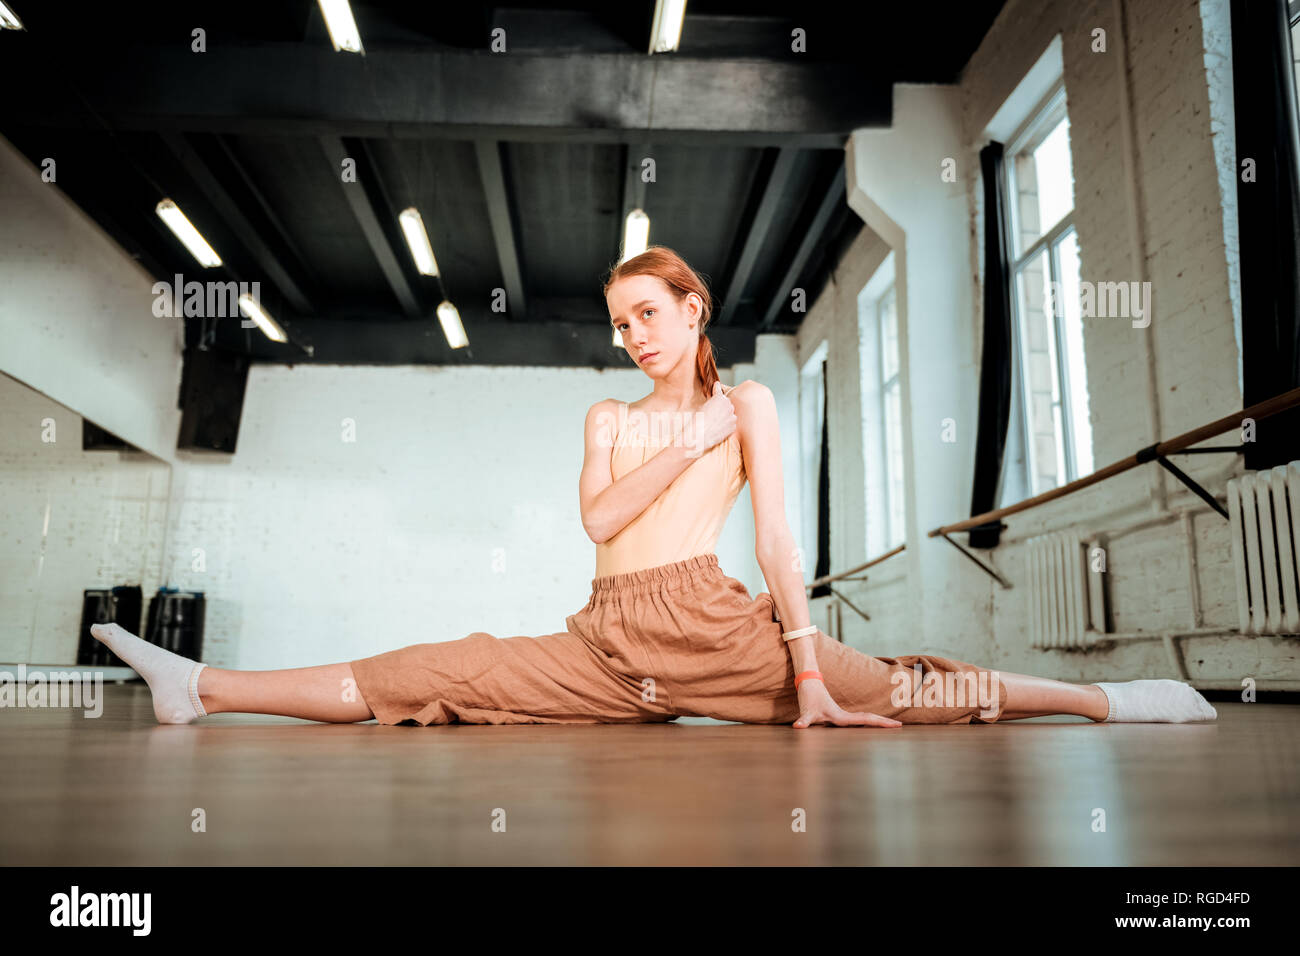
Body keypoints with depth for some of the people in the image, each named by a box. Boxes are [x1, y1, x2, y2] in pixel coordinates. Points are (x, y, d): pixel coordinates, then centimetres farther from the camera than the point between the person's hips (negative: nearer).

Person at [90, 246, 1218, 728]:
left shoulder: (748, 401, 7)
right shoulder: (609, 415, 19)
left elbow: (776, 533, -3)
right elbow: (599, 516, 1)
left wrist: (806, 671, -10)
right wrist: (691, 445, -6)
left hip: (716, 623, -2)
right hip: (611, 640, 3)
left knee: (901, 692, -11)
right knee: (437, 675, -7)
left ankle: (1109, 700, 4)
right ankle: (204, 689, -7)